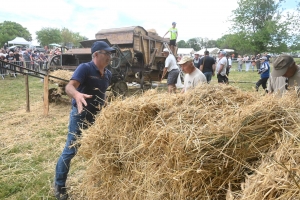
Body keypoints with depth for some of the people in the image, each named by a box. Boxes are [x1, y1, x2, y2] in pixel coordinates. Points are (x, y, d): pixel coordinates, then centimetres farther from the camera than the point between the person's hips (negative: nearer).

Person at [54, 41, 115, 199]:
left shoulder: (108, 74, 4)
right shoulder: (85, 68, -17)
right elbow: (69, 86, -30)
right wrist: (76, 94, -52)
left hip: (97, 116, 7)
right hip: (80, 115, -7)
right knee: (70, 151, 2)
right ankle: (59, 186, 20)